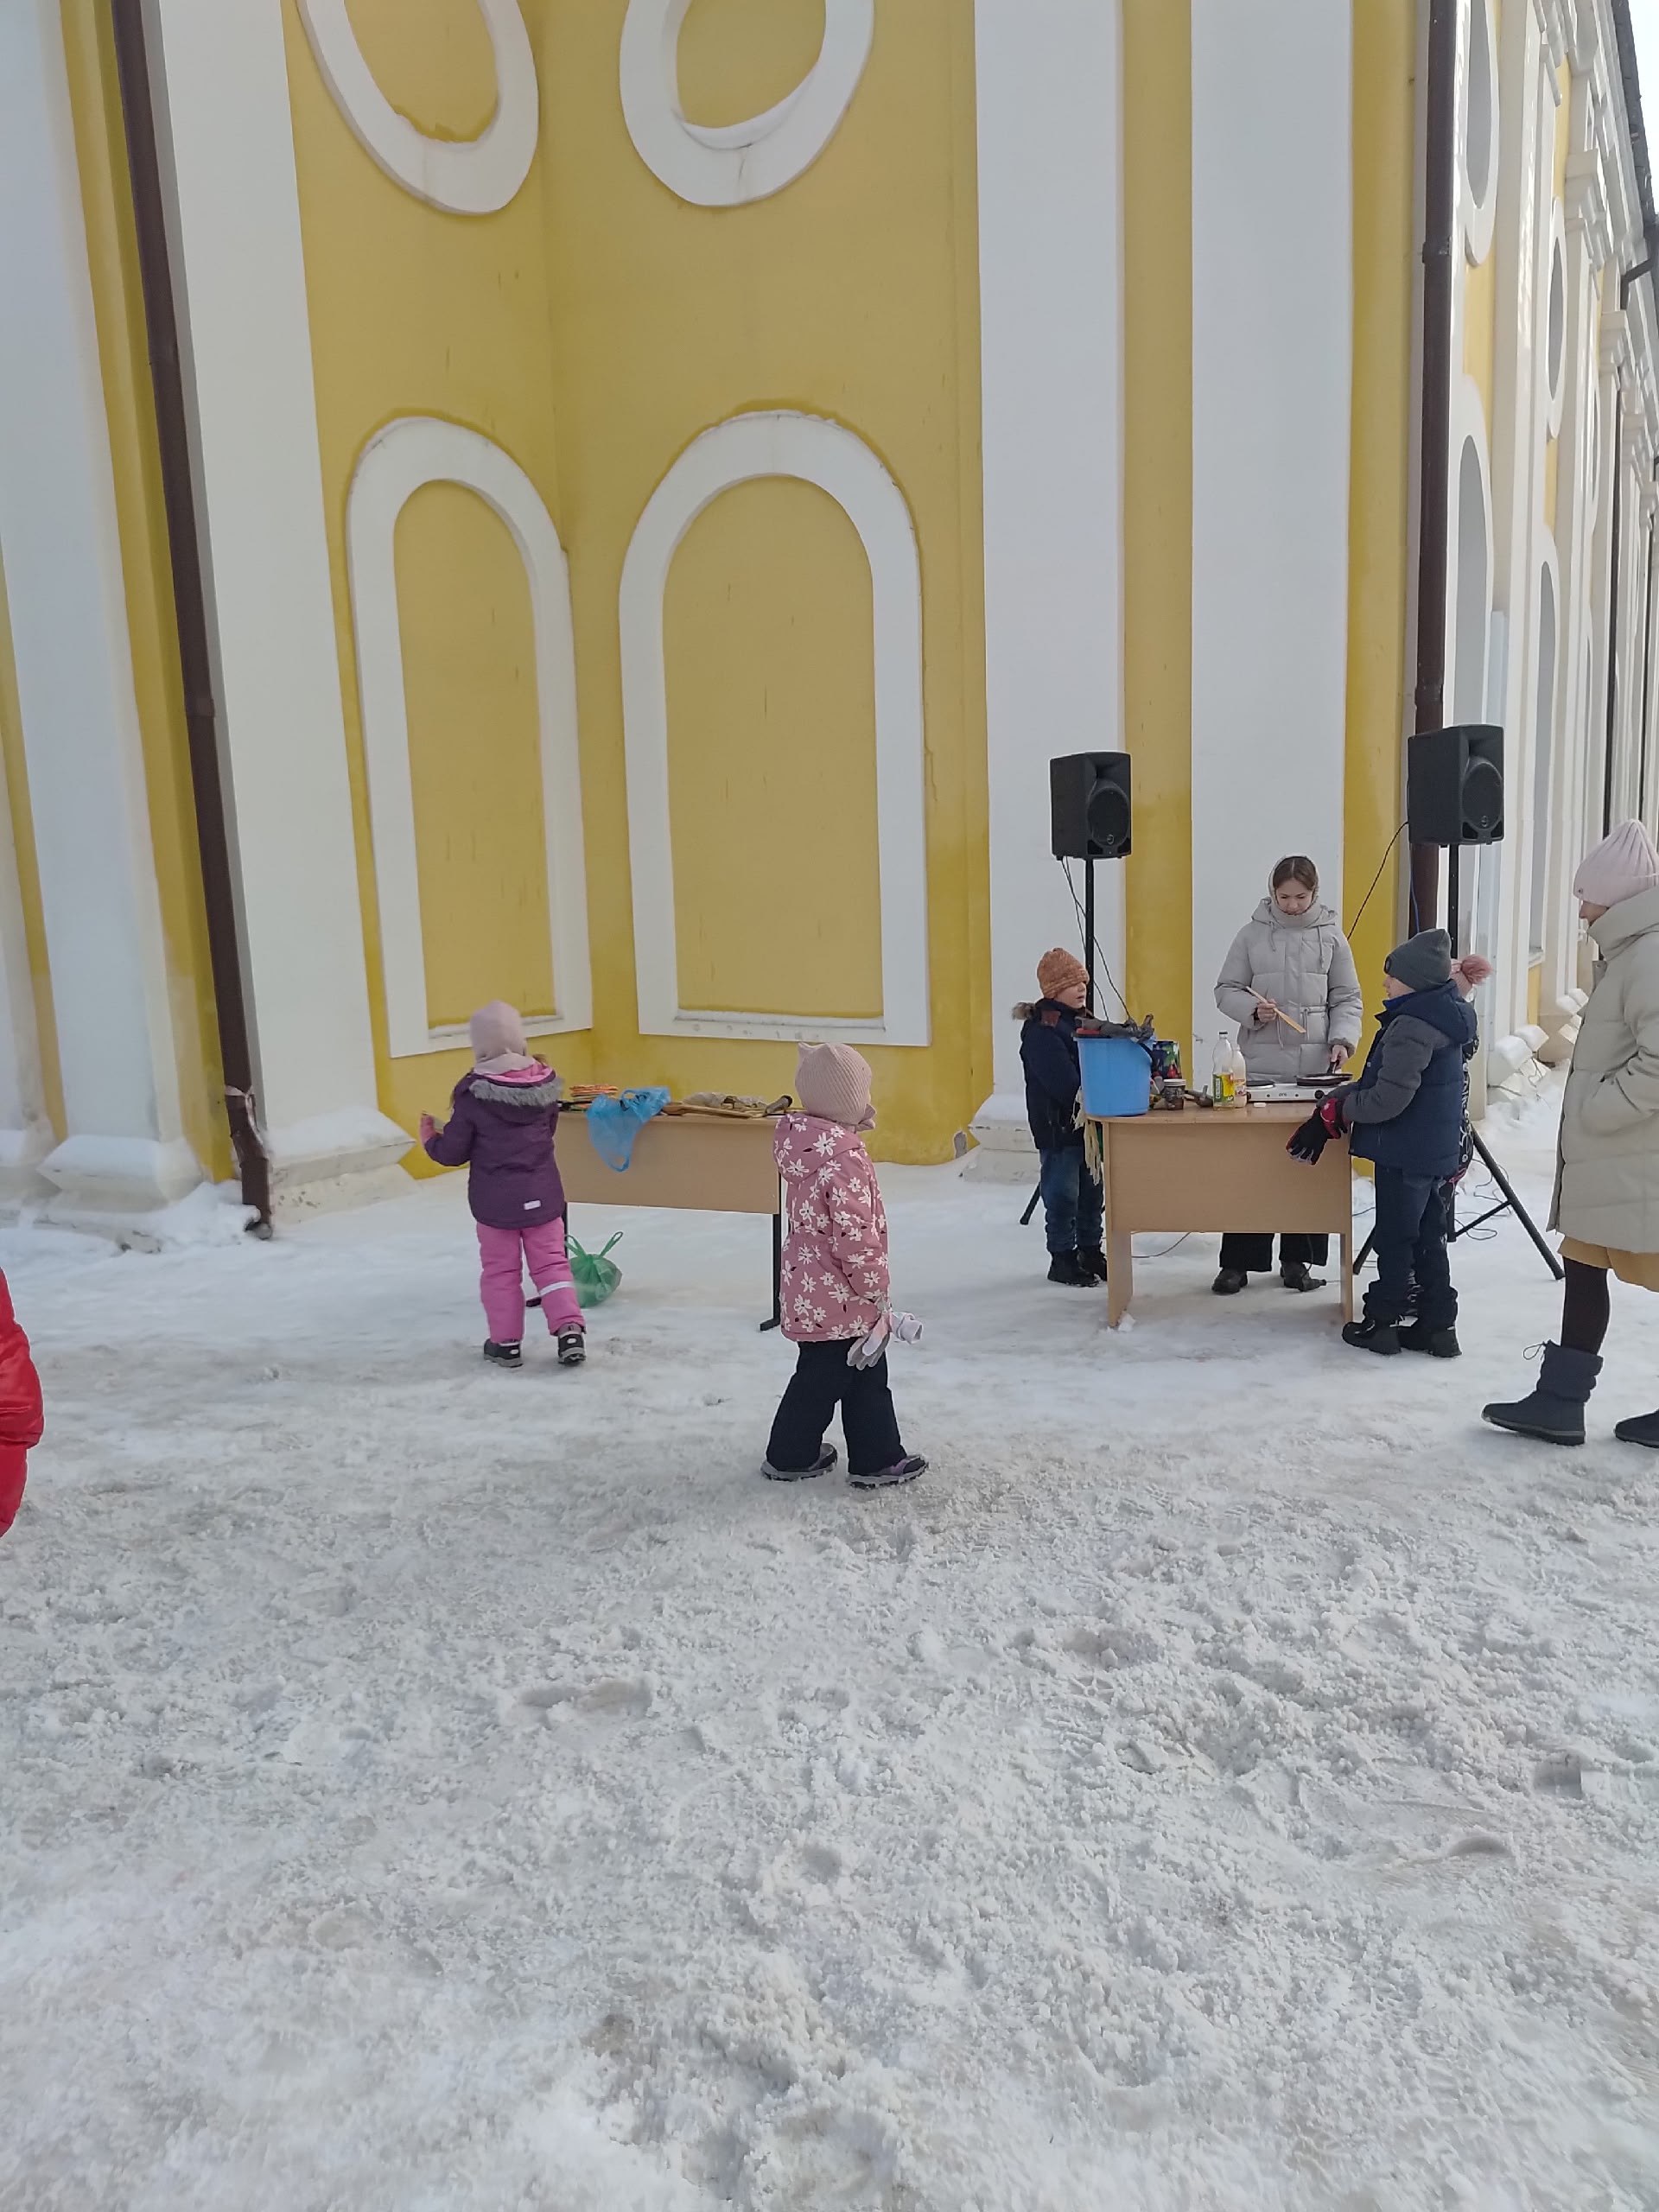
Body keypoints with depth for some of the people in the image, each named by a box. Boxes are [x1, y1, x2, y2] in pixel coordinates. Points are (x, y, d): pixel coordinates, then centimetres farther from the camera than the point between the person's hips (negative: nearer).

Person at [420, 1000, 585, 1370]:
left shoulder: (473, 1093, -15)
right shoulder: (545, 1083, -4)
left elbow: (452, 1152, -8)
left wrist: (430, 1137, 12)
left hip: (494, 1201, -2)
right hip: (542, 1196, 3)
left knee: (500, 1271, 11)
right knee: (551, 1263, 10)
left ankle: (506, 1342, 17)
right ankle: (569, 1328, -2)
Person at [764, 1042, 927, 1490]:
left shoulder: (801, 1144, 5)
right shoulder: (845, 1159, -23)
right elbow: (855, 1235, -24)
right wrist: (876, 1290, -13)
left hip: (809, 1289, 9)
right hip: (841, 1297, -9)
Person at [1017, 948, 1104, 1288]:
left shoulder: (1081, 1021, 12)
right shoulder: (1040, 1031, -17)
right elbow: (1065, 1083, -23)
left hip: (1087, 1121, 8)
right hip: (1058, 1126, -8)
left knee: (1091, 1190, 16)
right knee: (1063, 1194, 1)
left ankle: (1090, 1251, 29)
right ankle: (1062, 1259, 13)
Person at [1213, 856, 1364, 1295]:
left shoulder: (1331, 936, 5)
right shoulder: (1252, 934, 3)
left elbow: (1348, 999, 6)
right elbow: (1226, 990, 5)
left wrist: (1343, 1039, -11)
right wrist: (1252, 1009, -14)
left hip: (1315, 1071, 1)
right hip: (1260, 1070, -1)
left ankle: (1297, 1259, 18)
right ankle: (1237, 1262, 9)